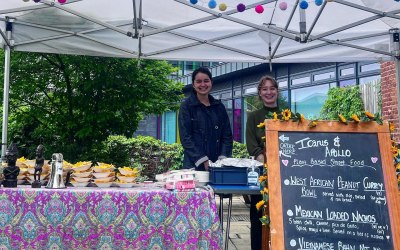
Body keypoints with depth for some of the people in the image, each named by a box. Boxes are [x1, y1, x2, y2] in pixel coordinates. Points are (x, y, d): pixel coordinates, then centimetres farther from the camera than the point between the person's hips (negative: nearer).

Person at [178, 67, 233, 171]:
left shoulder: (219, 106, 11)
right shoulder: (186, 106, 1)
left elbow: (227, 135, 9)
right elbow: (185, 138, -6)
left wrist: (223, 158, -7)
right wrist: (203, 161, -15)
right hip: (195, 165, -3)